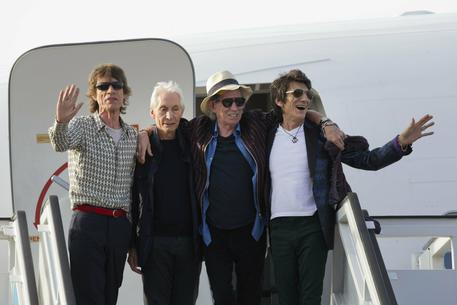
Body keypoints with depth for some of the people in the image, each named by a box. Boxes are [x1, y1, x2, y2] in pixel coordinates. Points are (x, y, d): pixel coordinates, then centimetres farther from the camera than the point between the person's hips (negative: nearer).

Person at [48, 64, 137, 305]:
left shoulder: (132, 136, 14)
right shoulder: (82, 127, -2)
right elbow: (61, 143, -26)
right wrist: (61, 122, -46)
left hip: (120, 225, 5)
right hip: (88, 223, -5)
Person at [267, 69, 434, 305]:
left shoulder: (321, 135, 2)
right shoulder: (268, 135, 6)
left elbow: (367, 160, -1)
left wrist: (402, 142, -14)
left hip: (313, 226, -1)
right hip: (279, 227, 2)